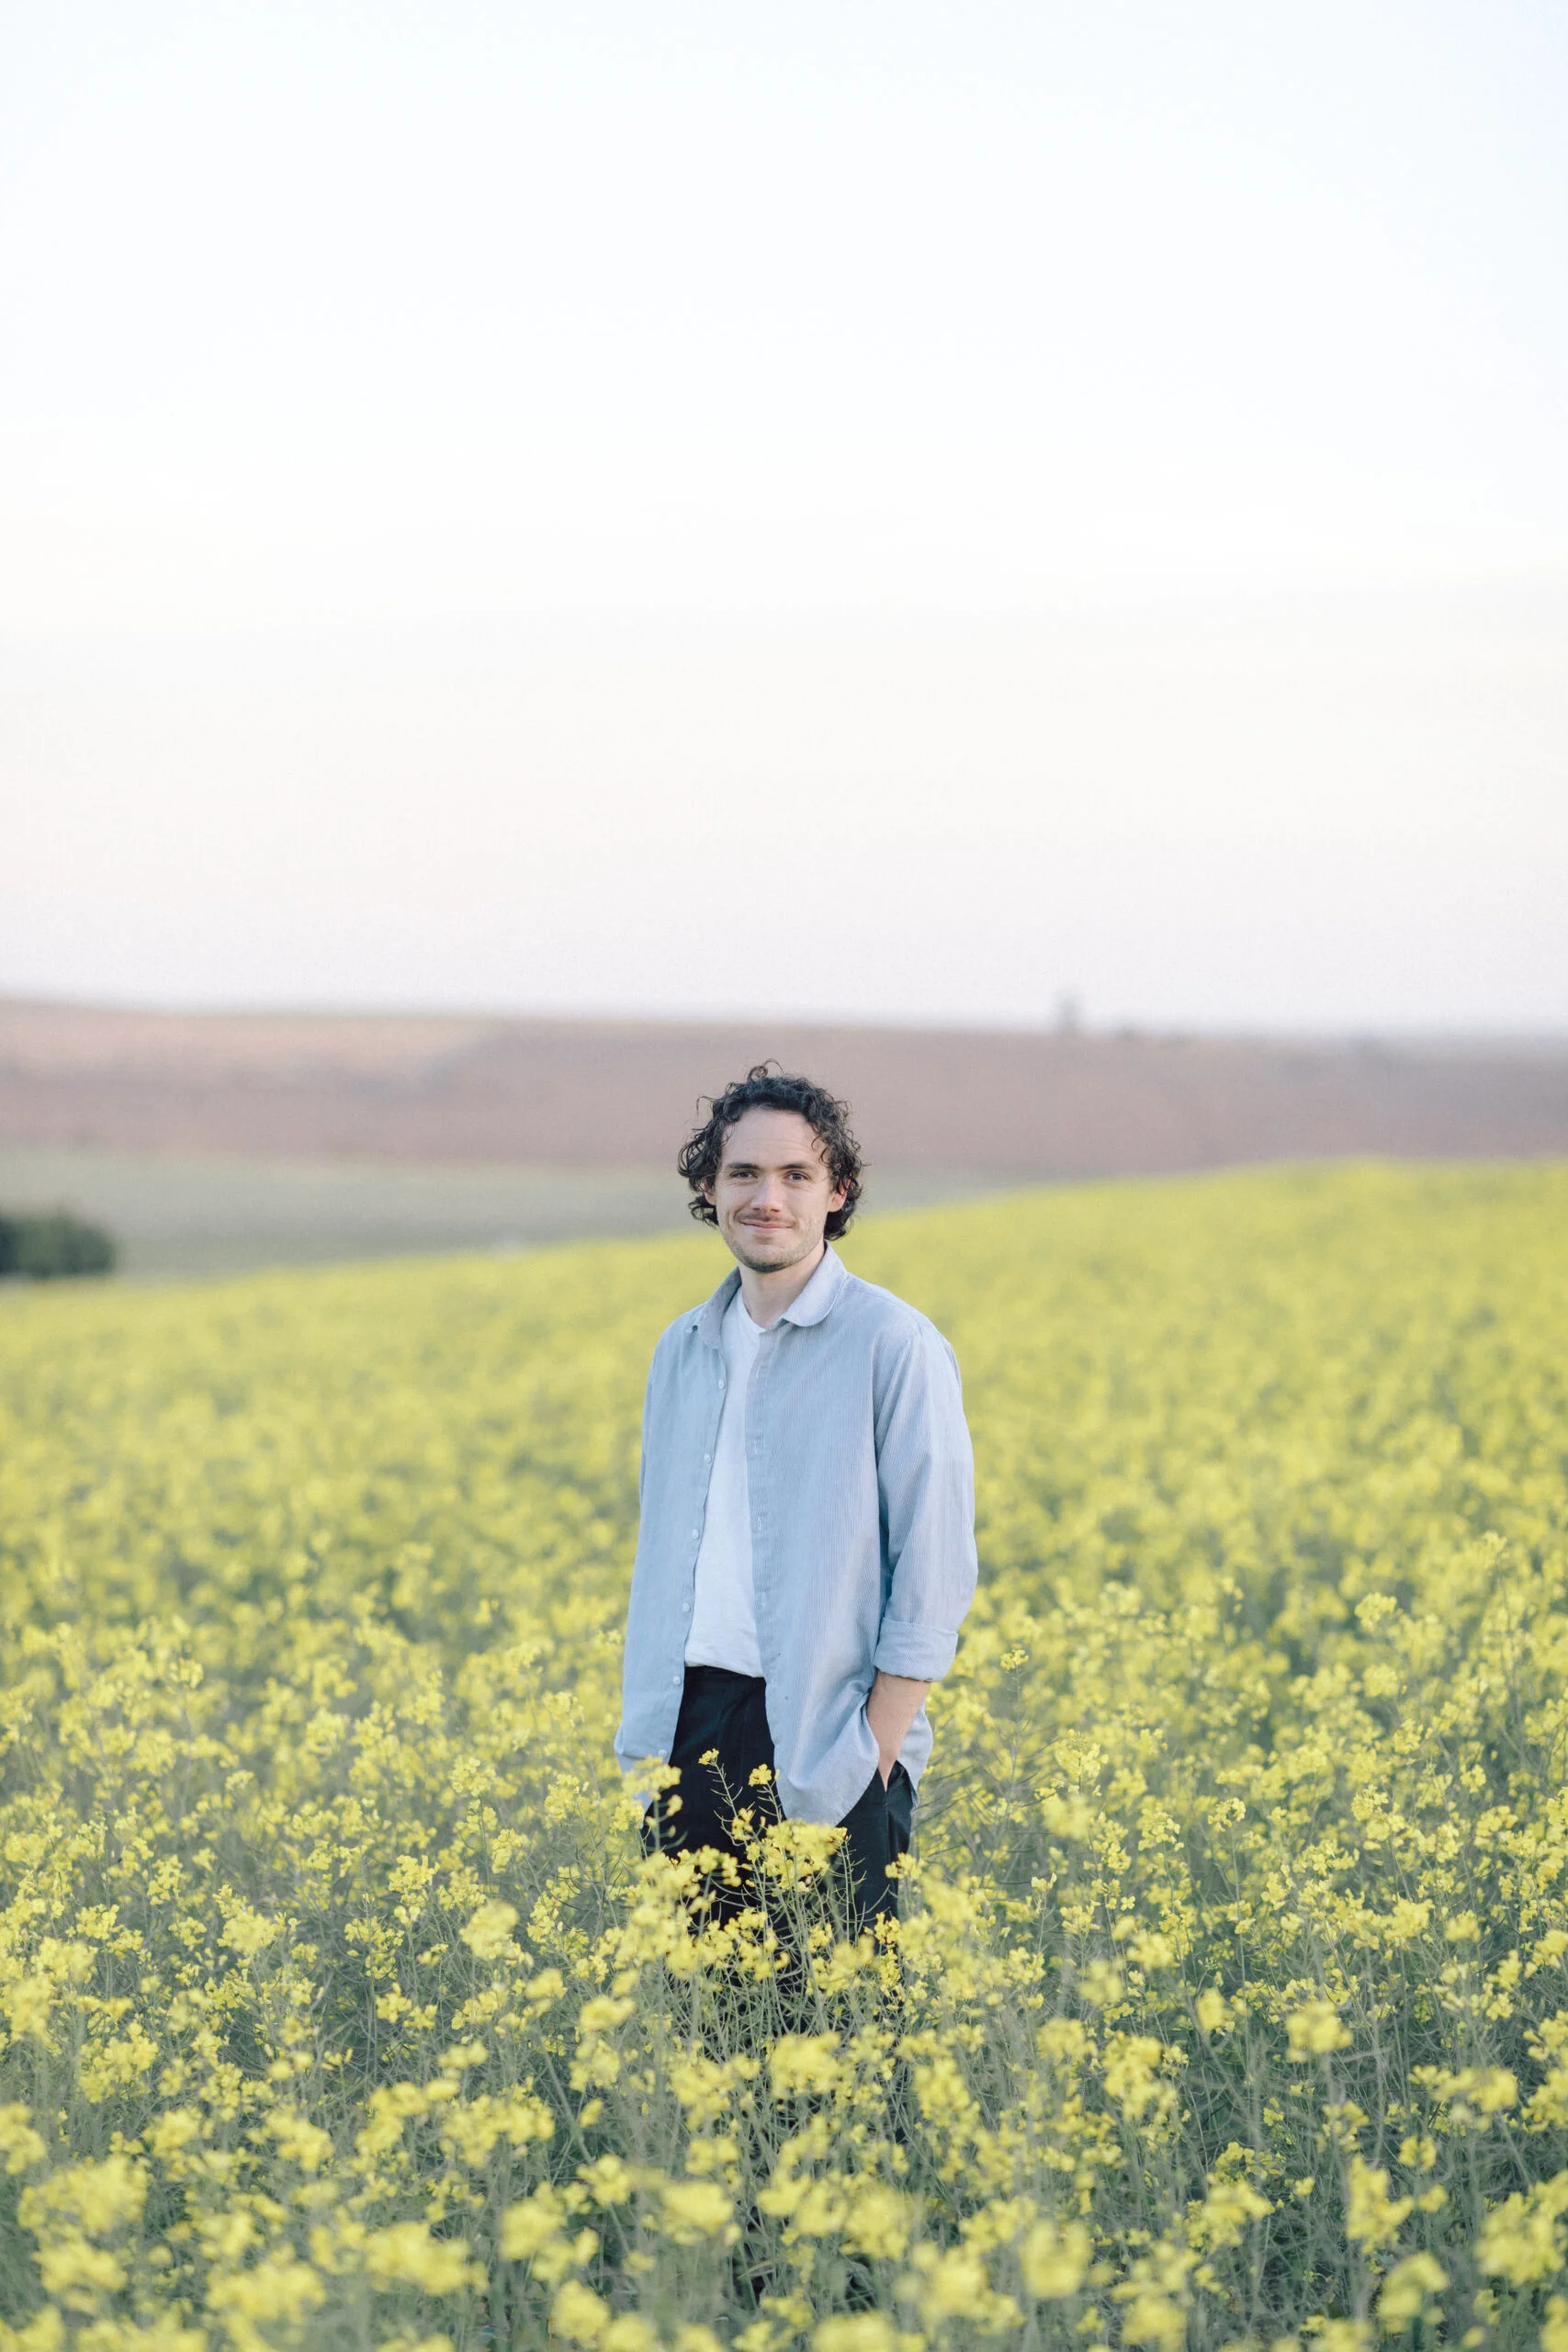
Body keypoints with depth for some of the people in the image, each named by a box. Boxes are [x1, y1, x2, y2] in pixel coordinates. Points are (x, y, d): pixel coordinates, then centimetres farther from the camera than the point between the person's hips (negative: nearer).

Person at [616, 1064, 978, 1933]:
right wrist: (648, 1748, 12)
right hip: (693, 1727, 6)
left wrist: (875, 1752, -13)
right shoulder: (682, 1351, 13)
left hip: (821, 1754, -6)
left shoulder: (895, 1348, -7)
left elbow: (934, 1576, -9)